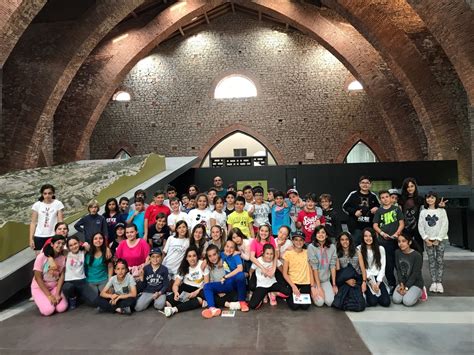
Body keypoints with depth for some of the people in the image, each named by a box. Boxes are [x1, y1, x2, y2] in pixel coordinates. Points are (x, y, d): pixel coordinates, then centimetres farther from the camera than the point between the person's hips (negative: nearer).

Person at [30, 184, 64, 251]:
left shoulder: (58, 204, -2)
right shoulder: (37, 205, 1)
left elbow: (60, 221, -2)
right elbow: (33, 223, 4)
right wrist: (31, 238, 0)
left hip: (53, 236, -1)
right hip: (39, 236, 1)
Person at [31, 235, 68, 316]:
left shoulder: (63, 258, -8)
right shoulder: (41, 257, -19)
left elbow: (61, 276, -6)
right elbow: (38, 278, -17)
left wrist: (57, 294, -18)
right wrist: (49, 295, -20)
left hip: (55, 287, 3)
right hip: (39, 287, -2)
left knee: (62, 308, -19)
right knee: (48, 310, -22)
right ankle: (41, 301, 10)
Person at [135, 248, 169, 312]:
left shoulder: (164, 269, -2)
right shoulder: (146, 268, -1)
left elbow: (166, 285, 0)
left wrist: (159, 293, -15)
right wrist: (141, 278, -14)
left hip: (160, 292, -1)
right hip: (147, 292, 1)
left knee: (159, 305, -30)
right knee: (138, 308, -20)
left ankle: (155, 301, 5)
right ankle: (150, 301, 9)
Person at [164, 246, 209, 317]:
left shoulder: (202, 264, -8)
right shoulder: (183, 267, 0)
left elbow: (207, 283, -8)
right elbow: (176, 284, -5)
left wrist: (197, 292, -24)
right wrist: (176, 292, -28)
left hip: (199, 289, -3)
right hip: (186, 288, 3)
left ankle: (175, 309, -42)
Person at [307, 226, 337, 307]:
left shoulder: (332, 247, -4)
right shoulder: (311, 247, -15)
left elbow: (332, 266, -3)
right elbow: (314, 267, -16)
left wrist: (334, 284, -5)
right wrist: (319, 287, -15)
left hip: (326, 280, 3)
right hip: (314, 279, -3)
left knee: (330, 302, -13)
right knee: (320, 302, -15)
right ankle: (313, 291, 16)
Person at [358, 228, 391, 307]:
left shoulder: (380, 249, 5)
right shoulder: (359, 249, -4)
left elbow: (382, 267, 3)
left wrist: (378, 283, -7)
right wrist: (371, 282, -13)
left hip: (378, 278, 3)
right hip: (366, 279, -2)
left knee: (386, 302, -15)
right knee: (372, 302, -20)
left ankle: (377, 291, 15)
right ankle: (368, 293, 13)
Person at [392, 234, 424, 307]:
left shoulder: (417, 255, -16)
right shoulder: (397, 253, 0)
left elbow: (415, 274, -15)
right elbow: (398, 270, 1)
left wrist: (406, 288, -17)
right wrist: (401, 284, -11)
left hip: (416, 283, -4)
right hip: (403, 282, 4)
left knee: (407, 302, -22)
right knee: (396, 300, -16)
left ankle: (419, 292, 8)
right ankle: (410, 292, 12)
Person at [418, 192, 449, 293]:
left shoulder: (442, 211, 1)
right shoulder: (423, 212, 6)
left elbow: (445, 226, -4)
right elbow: (420, 227, 3)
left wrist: (438, 239, -9)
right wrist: (426, 239, -6)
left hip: (440, 239, -2)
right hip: (428, 240, 2)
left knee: (439, 260, -2)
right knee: (431, 261, 2)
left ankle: (439, 282, 2)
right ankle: (433, 282, 4)